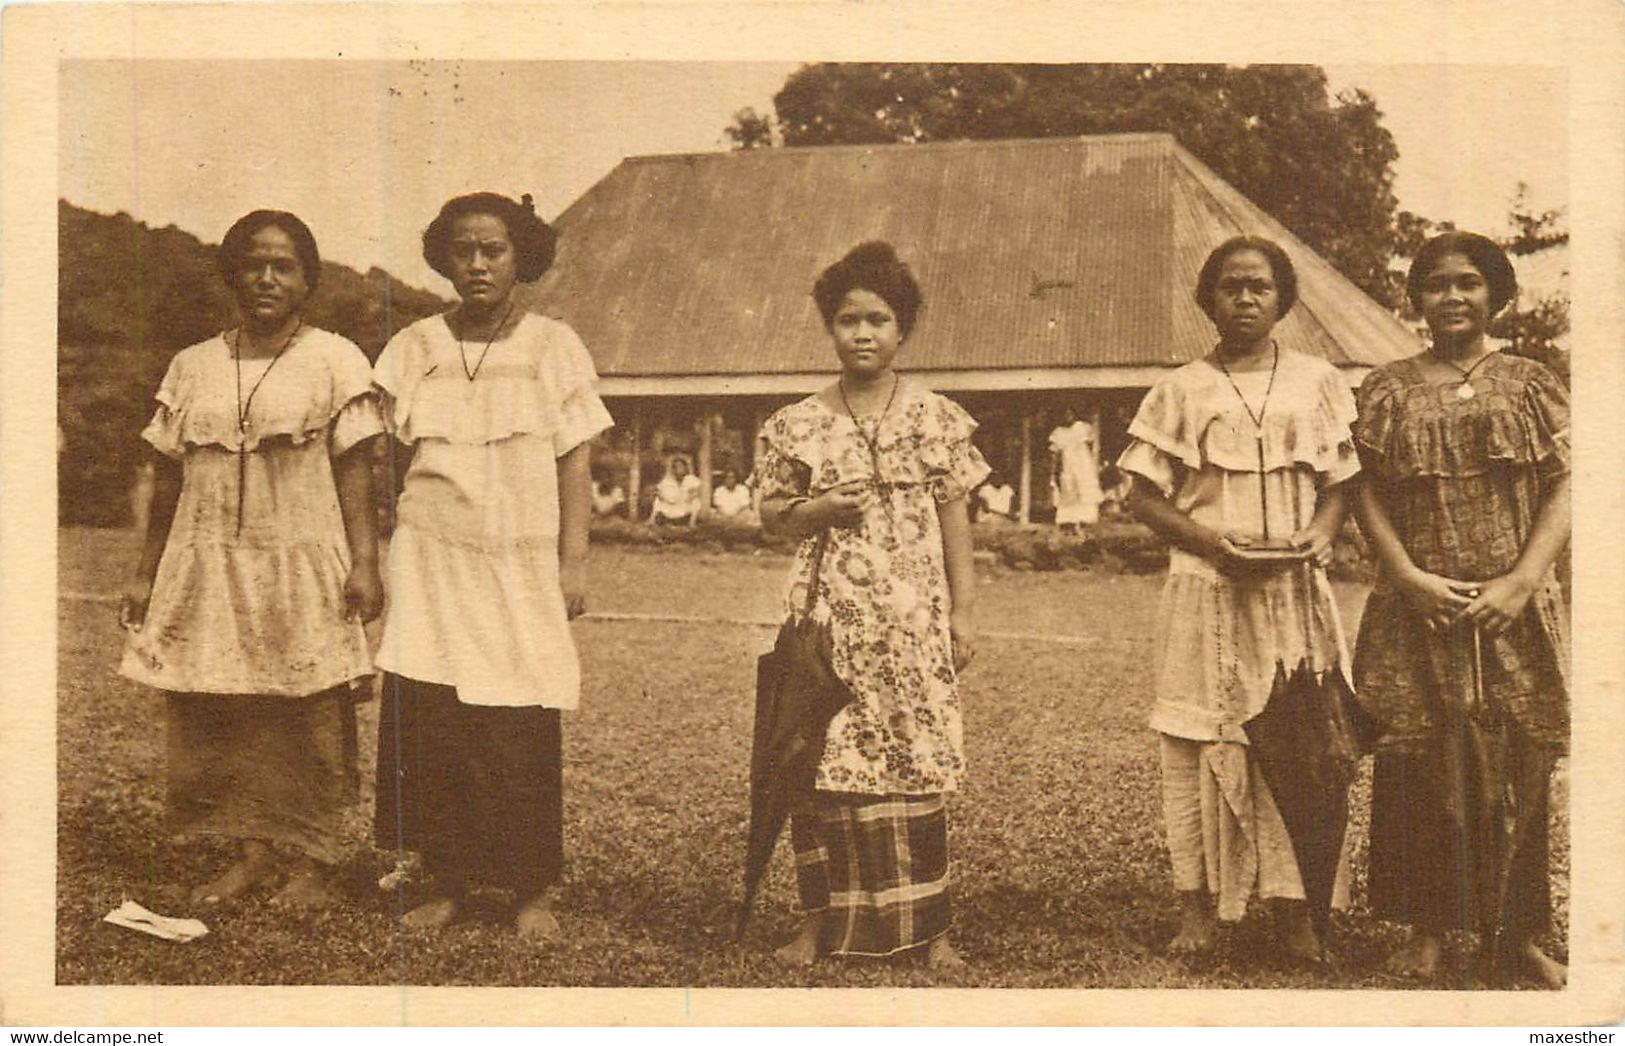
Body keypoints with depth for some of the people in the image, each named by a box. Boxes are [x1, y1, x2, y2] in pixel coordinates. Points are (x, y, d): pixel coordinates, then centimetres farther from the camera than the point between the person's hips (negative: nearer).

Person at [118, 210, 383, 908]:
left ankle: (313, 861, 10)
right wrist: (145, 575, 12)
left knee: (311, 719, -1)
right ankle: (254, 852, 15)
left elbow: (354, 472, -2)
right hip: (208, 567, 4)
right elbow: (168, 479, 13)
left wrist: (365, 562, -10)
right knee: (210, 718, 2)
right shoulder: (192, 367, 11)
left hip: (303, 565, -3)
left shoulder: (334, 360, 2)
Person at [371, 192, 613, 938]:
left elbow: (574, 462, 4)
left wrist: (573, 562, -2)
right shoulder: (414, 349, 9)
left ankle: (532, 891, 11)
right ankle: (445, 883, 13)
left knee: (522, 736, -3)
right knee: (427, 729, -2)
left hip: (521, 568, -1)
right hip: (432, 561, 2)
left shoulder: (553, 347, 5)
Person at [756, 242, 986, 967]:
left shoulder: (937, 418, 6)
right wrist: (817, 510, -9)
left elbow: (955, 519, 7)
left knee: (917, 768, 1)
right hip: (828, 617, 1)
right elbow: (770, 513, 11)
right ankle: (821, 919, 13)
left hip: (914, 617, 0)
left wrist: (964, 610, 3)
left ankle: (930, 925, 11)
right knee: (822, 768, 0)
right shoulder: (799, 425, 6)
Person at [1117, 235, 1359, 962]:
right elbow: (1142, 497, 2)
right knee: (1201, 742, 0)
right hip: (1208, 592, -1)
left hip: (1295, 592, 1)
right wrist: (1211, 539, -13)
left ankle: (1293, 908, 8)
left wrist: (1323, 531, -9)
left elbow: (1341, 482, 12)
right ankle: (1197, 905, 8)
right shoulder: (1181, 390, 4)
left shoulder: (1317, 382, 9)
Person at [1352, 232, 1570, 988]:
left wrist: (1521, 582, -11)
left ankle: (1518, 933, 16)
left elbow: (1565, 491, 2)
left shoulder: (1533, 386, 8)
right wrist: (1411, 577, -12)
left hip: (1516, 613, 1)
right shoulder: (1387, 391, 6)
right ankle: (1428, 927, 14)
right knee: (1424, 771, 1)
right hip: (1419, 612, 0)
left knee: (1520, 773, 3)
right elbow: (1368, 494, 2)